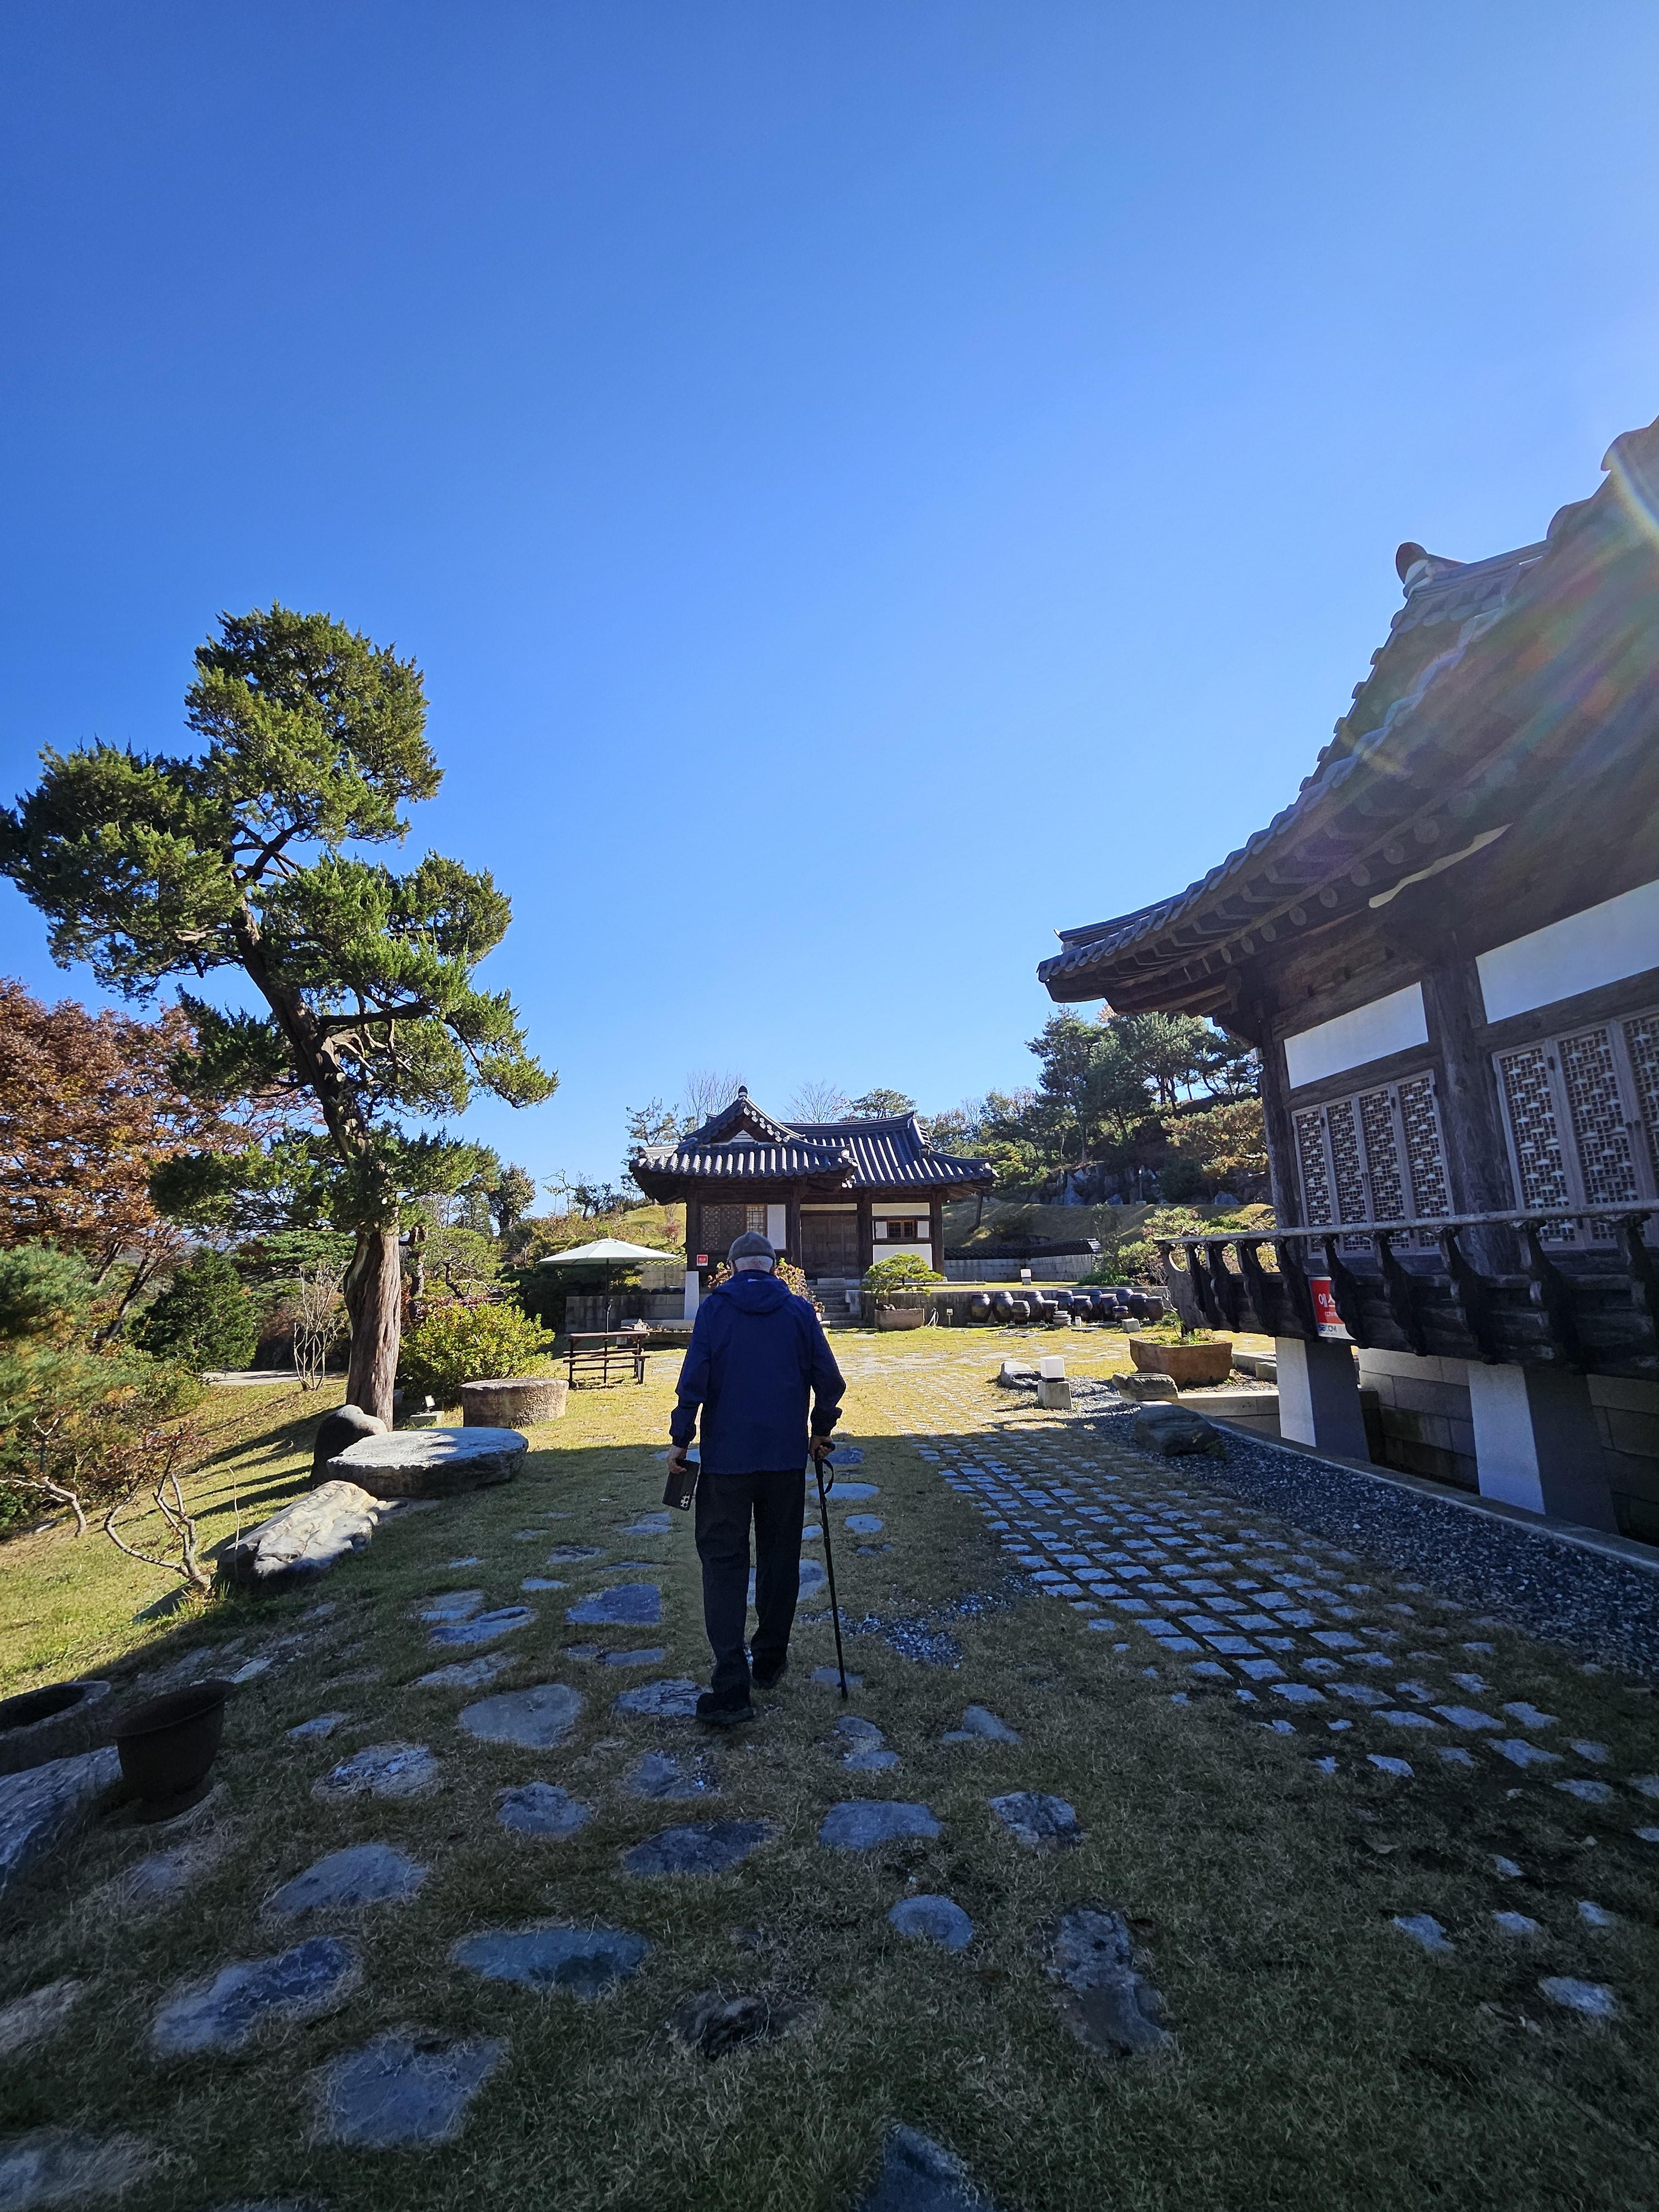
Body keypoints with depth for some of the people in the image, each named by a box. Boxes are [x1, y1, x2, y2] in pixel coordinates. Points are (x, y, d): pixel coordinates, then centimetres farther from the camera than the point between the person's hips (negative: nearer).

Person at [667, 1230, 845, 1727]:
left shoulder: (714, 1308, -5)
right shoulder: (799, 1311, 0)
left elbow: (694, 1378, -11)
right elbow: (829, 1379, -1)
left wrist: (681, 1440, -2)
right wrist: (821, 1431, 13)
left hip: (726, 1457, -2)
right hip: (786, 1457, 2)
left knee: (723, 1563, 5)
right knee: (780, 1560, 17)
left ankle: (730, 1689, 0)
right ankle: (770, 1662, 31)